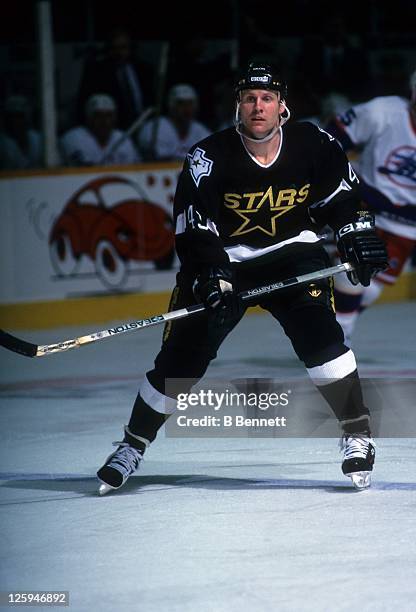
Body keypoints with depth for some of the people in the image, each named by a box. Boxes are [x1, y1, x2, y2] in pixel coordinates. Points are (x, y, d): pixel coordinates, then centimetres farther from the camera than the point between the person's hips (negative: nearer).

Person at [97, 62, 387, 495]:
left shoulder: (312, 144, -10)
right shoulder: (208, 157, -18)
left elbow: (341, 190, 8)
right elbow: (194, 225, -23)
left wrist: (355, 232, -6)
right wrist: (210, 277, -36)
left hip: (292, 251, 1)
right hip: (225, 260, -1)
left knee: (317, 330, -23)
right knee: (182, 353, -4)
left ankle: (357, 434, -12)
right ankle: (132, 446, 13)